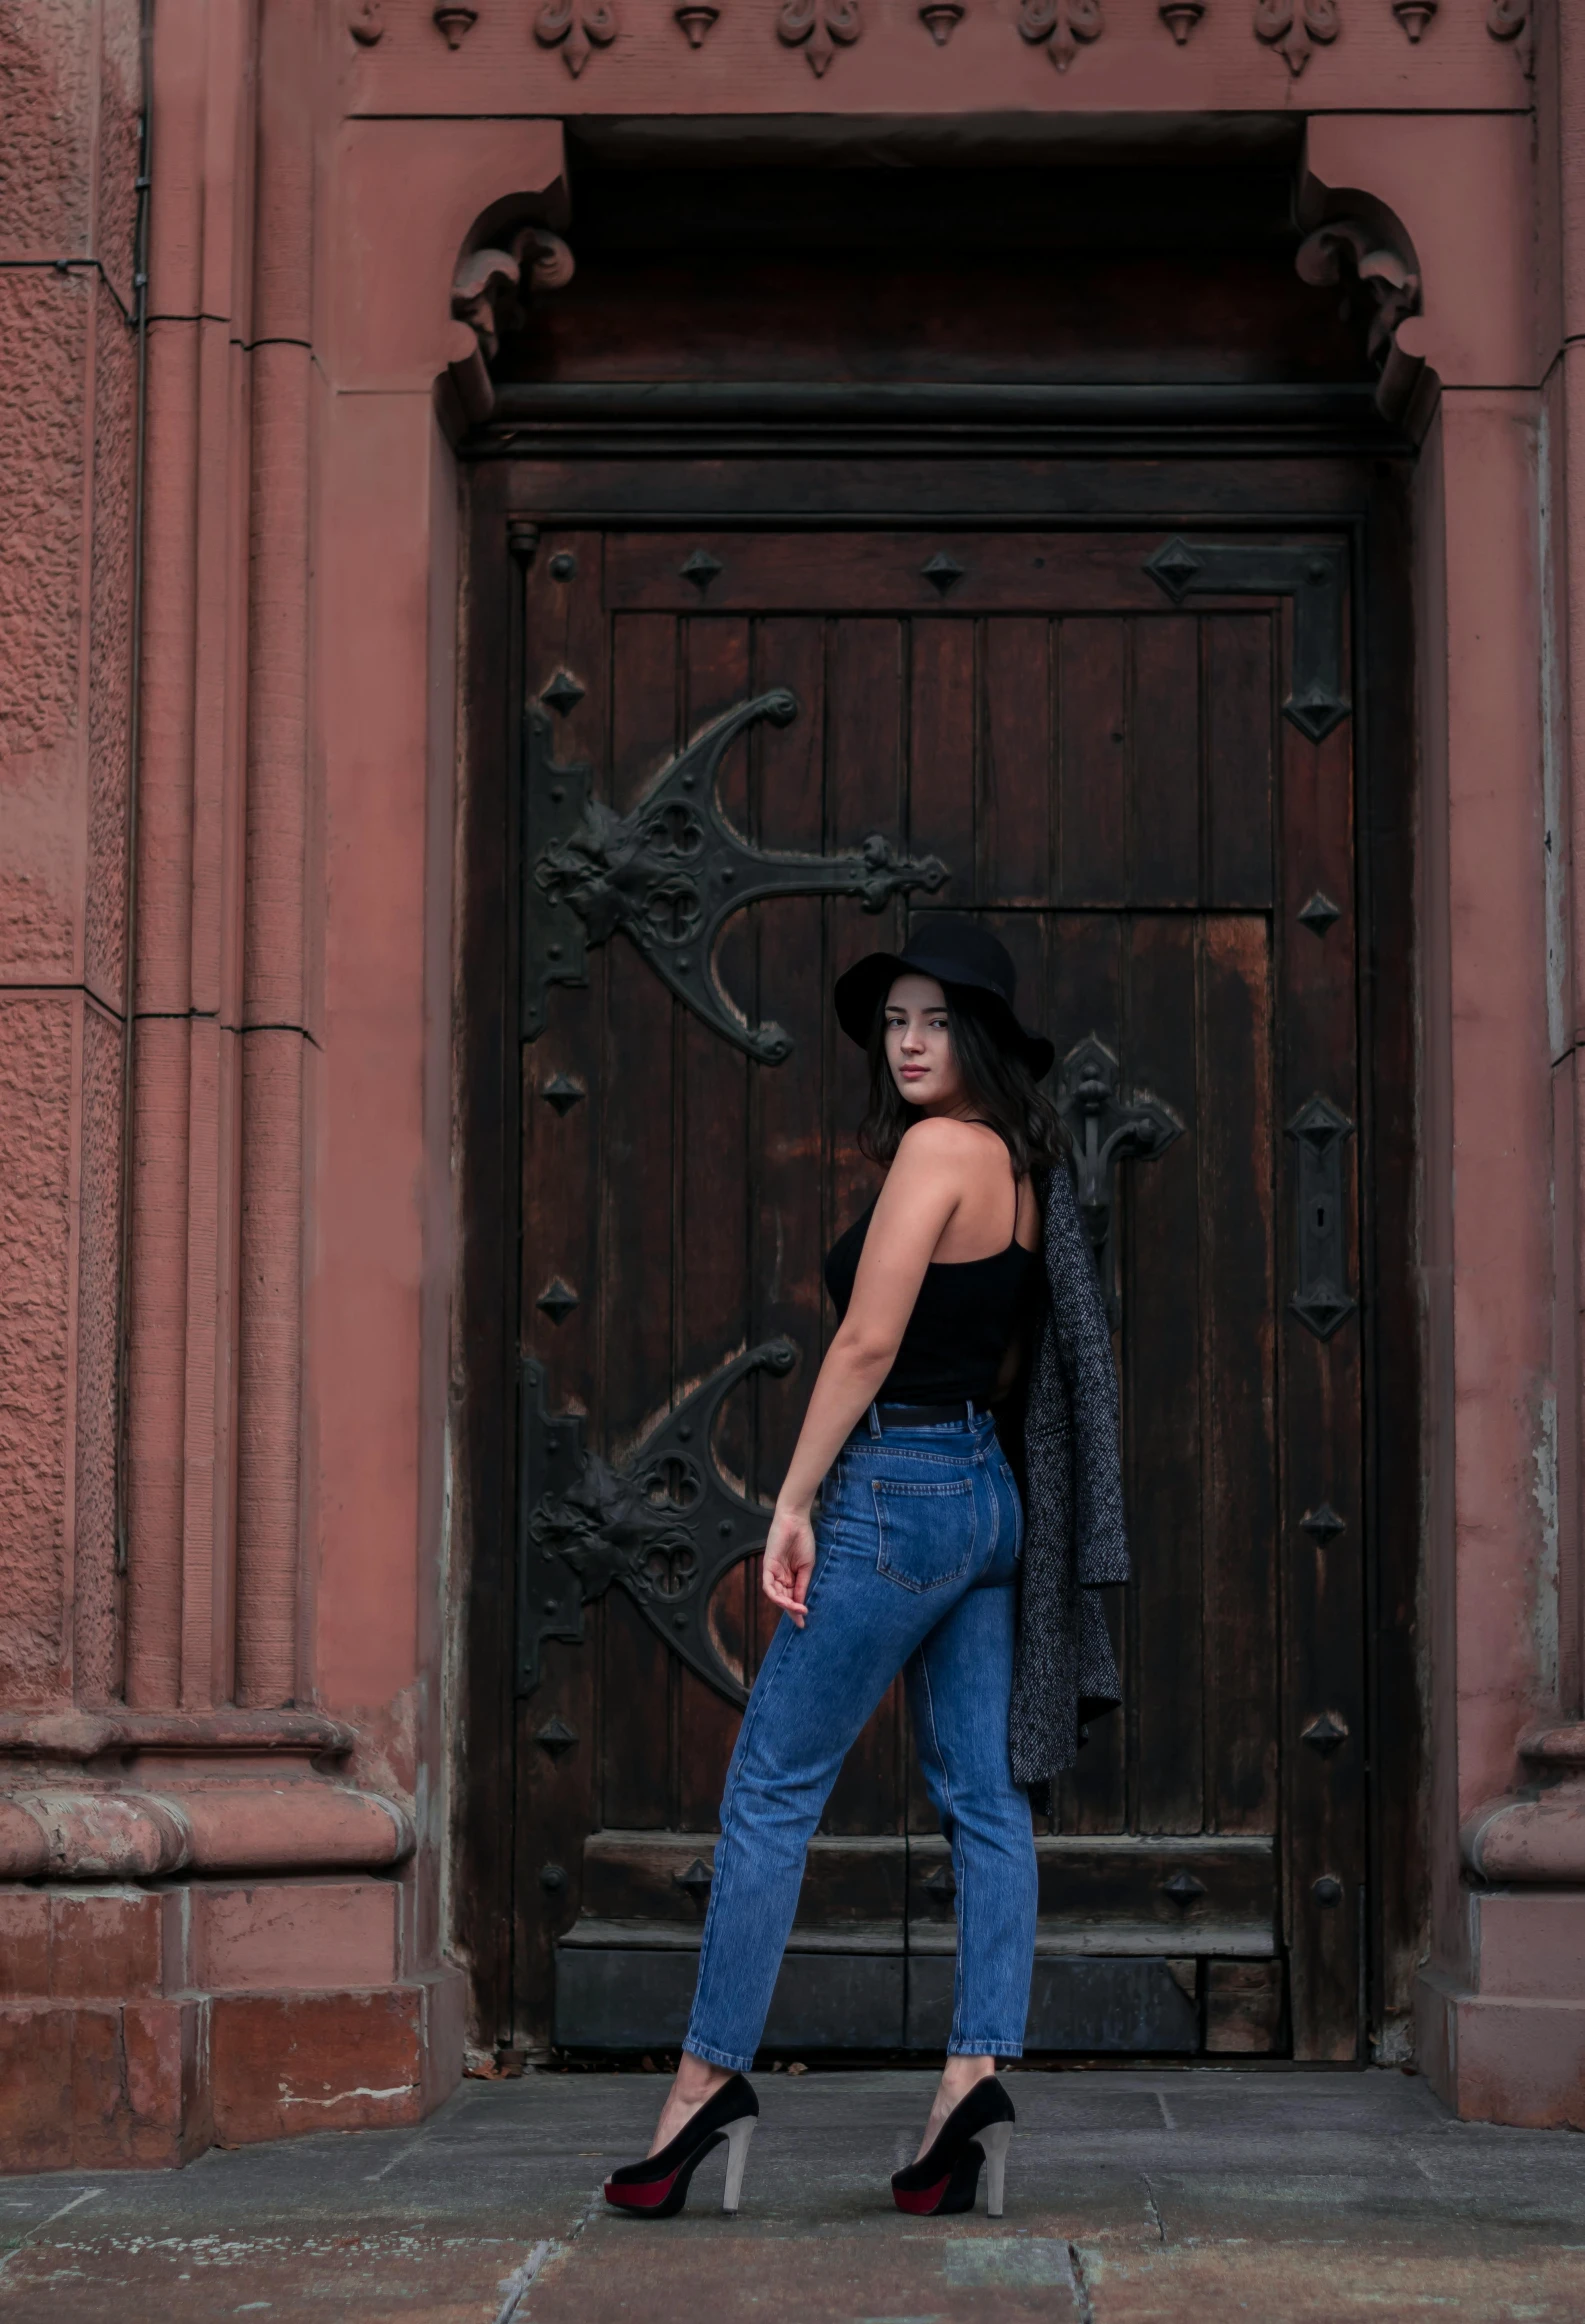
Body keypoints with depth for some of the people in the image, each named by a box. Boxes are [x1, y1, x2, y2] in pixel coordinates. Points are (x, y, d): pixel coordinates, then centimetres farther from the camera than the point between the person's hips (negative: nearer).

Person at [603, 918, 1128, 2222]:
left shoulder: (939, 1146, -14)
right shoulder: (1019, 1161, 12)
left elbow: (868, 1345, -17)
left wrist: (793, 1503, -13)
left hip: (896, 1490, -9)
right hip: (989, 1491, 9)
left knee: (772, 1787, -1)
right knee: (985, 1798, 4)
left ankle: (710, 2079, 3)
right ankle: (978, 2077, -1)